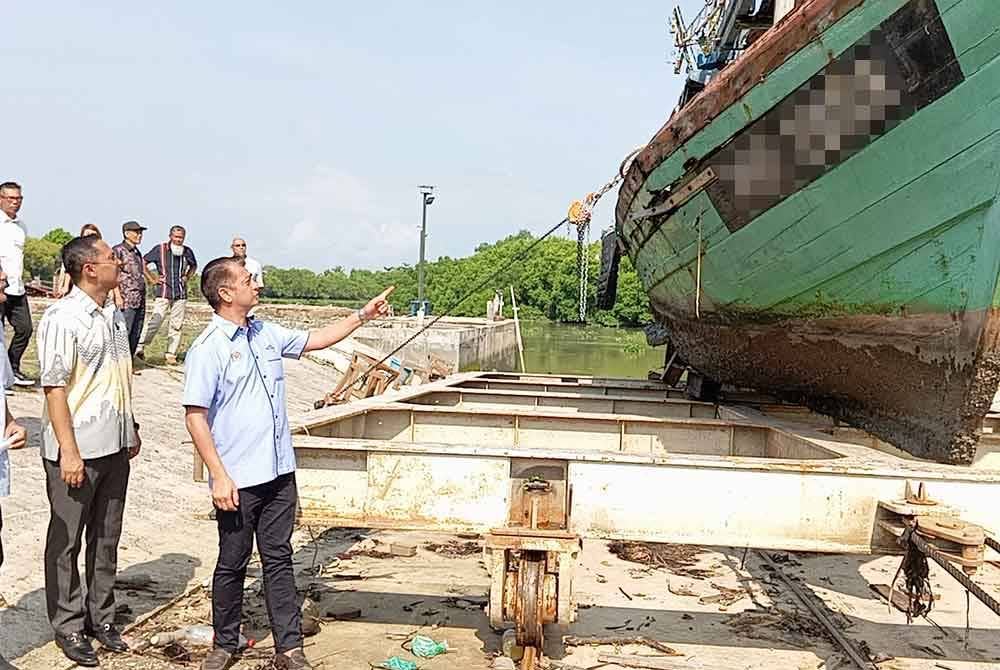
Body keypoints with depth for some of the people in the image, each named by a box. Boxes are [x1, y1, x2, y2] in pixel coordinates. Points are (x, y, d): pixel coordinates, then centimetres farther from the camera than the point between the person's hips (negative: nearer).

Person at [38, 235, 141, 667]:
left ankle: (101, 616, 30)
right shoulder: (62, 319, -15)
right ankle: (68, 626, 21)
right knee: (66, 541, 8)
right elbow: (54, 388, -17)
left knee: (107, 537, 16)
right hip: (76, 450, -7)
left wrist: (131, 428, 20)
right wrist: (68, 450, -19)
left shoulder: (114, 315, 9)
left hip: (115, 446, 8)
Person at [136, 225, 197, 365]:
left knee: (177, 325, 3)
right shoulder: (160, 249, -3)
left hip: (181, 293, 4)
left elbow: (194, 266, 27)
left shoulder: (187, 251, 7)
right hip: (163, 292, -4)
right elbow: (142, 262, 3)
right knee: (155, 321, -13)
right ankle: (139, 348, -5)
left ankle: (171, 354, 9)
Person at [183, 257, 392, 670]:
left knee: (279, 559, 11)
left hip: (279, 473, 6)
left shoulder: (266, 334, 8)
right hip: (238, 480, -6)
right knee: (232, 564, 10)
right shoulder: (208, 349, -13)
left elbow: (316, 340, 23)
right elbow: (195, 417, -15)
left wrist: (363, 316, 19)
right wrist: (219, 476, -18)